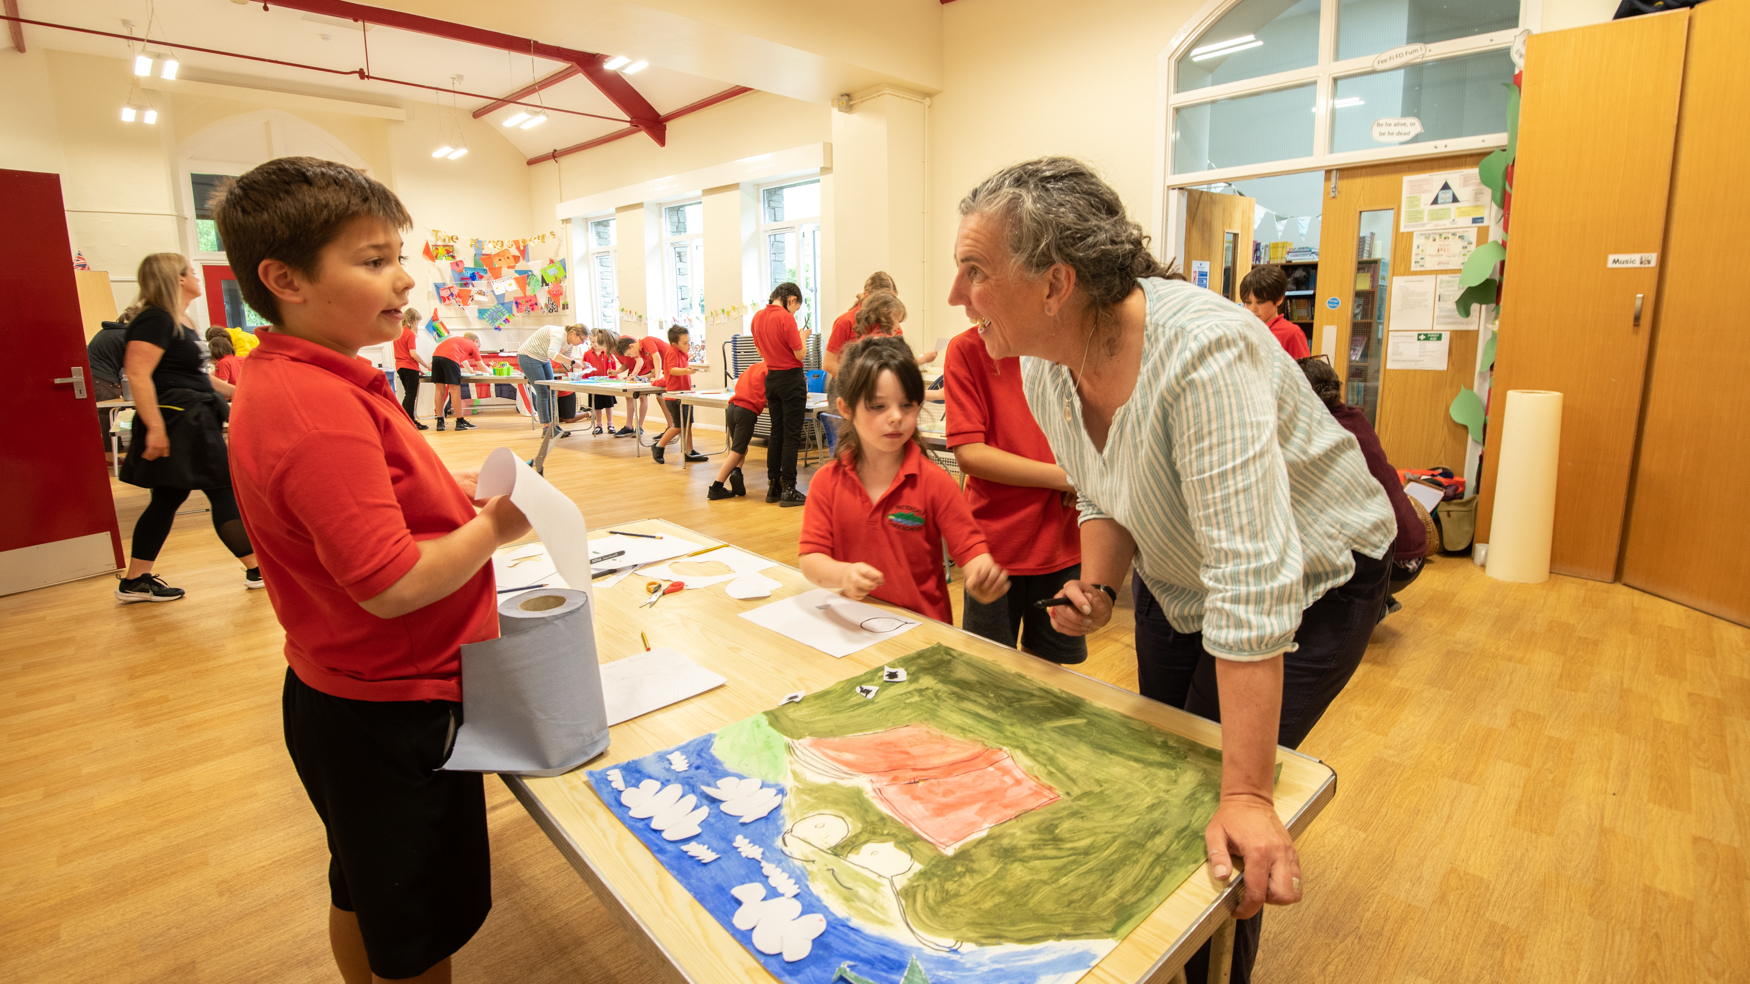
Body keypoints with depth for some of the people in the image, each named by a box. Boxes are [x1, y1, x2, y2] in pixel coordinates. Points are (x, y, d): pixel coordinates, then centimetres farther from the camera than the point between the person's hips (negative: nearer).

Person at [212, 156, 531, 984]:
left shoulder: (281, 381, 4)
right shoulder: (322, 404, -28)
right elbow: (392, 584, -29)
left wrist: (458, 496, 1)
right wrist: (494, 527, -15)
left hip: (339, 692, 9)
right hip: (393, 713, -9)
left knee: (363, 893, 28)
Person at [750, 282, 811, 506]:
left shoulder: (757, 317, 7)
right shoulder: (786, 318, -16)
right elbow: (799, 354, -13)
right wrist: (802, 336, 4)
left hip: (771, 378, 7)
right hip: (791, 378, -7)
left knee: (776, 433, 13)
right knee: (791, 435, -2)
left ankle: (773, 487, 16)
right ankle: (788, 490, 0)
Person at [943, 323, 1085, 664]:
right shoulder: (968, 348, -7)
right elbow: (968, 452, -13)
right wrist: (1065, 478, -15)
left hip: (1064, 541, 3)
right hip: (997, 542, -3)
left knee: (1048, 661, 15)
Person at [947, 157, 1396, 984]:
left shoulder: (1200, 356, -38)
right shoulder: (1044, 366, -13)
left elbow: (1252, 585, -39)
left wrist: (1246, 797, -37)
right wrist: (1095, 587, -18)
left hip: (1313, 581, -6)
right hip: (1177, 580, 7)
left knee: (1206, 817, -3)